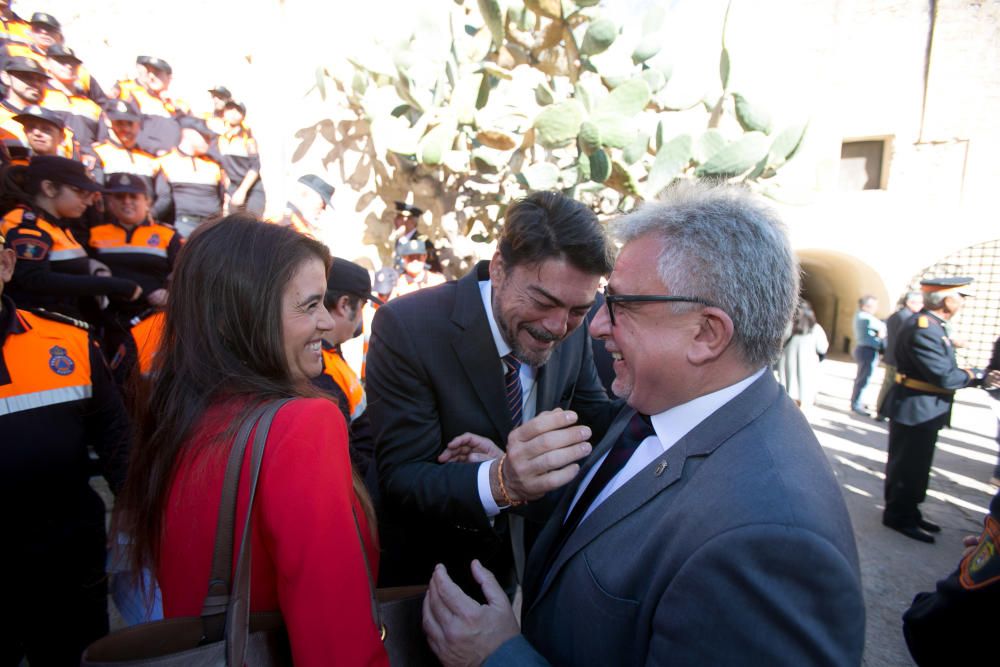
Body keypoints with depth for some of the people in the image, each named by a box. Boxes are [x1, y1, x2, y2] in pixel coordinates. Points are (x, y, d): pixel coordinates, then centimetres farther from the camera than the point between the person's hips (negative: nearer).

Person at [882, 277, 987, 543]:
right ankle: (899, 516, 17)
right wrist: (975, 375, -7)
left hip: (924, 410, 10)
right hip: (915, 410, -10)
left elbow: (944, 371, 11)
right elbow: (945, 377, -24)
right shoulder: (922, 328, -24)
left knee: (916, 466, 20)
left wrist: (973, 376, -3)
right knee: (907, 466, 3)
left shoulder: (932, 325, 10)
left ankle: (908, 513, 33)